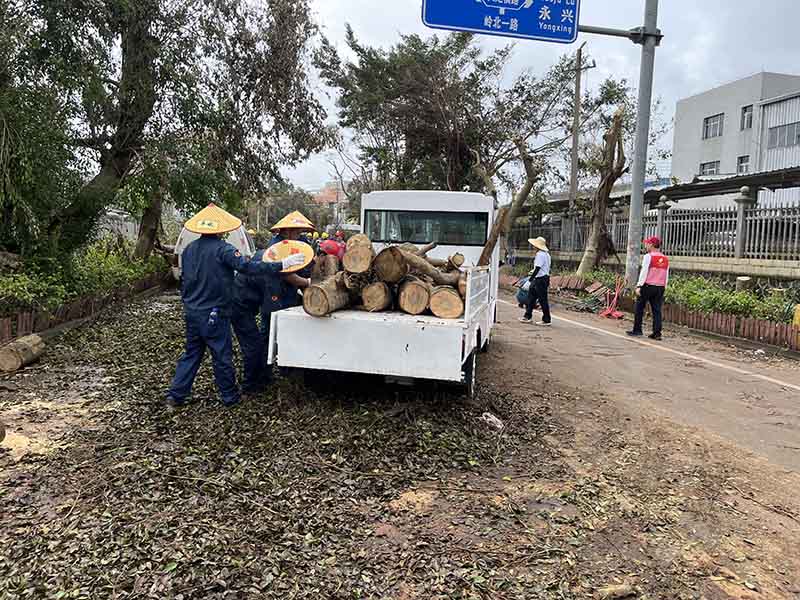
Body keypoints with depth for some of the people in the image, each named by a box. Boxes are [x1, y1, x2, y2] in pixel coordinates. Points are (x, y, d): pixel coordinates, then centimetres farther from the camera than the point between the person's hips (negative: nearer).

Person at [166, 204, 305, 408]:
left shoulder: (189, 249, 7)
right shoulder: (223, 249, -16)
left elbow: (184, 281, 15)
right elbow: (248, 267, -24)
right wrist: (282, 265, -22)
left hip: (191, 313, 7)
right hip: (214, 315, -7)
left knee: (191, 354, 18)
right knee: (222, 357, 6)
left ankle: (175, 395, 17)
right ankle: (230, 397, 18)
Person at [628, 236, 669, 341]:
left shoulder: (648, 256, -7)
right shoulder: (665, 259, 13)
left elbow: (644, 272, -11)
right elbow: (666, 276, 14)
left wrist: (639, 286, -11)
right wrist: (663, 288, 19)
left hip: (648, 286, -5)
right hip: (660, 288, 5)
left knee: (639, 308, 5)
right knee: (657, 310, 6)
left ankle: (637, 330, 8)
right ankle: (657, 333, 3)